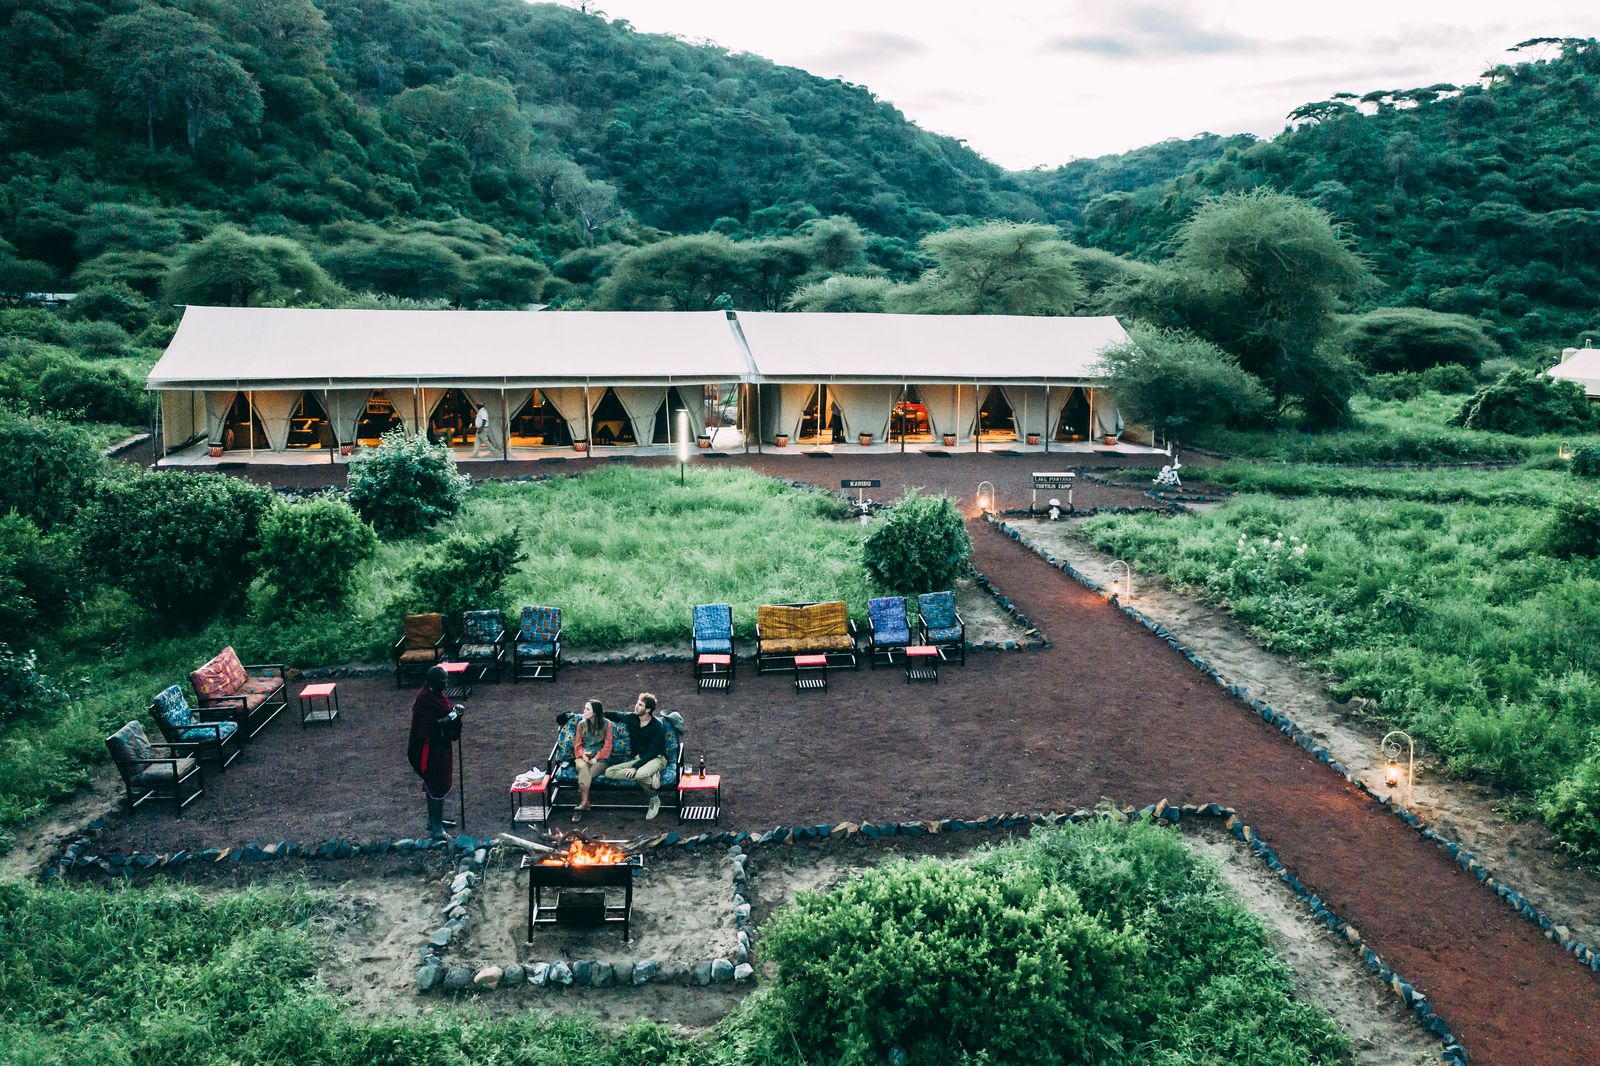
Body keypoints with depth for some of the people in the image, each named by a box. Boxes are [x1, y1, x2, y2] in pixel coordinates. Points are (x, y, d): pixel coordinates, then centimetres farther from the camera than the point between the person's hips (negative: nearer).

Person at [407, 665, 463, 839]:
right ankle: (435, 828, 3)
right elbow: (431, 724, -25)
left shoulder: (437, 694, 6)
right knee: (436, 786, -4)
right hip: (431, 748, -10)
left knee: (441, 784, 18)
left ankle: (435, 820, 31)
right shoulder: (425, 699, -21)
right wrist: (453, 715, -21)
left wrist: (454, 709, -3)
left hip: (442, 745, 10)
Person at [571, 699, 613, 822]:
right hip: (583, 757, 2)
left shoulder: (606, 724, -1)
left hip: (600, 758, -2)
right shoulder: (582, 724, 9)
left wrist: (596, 758, -15)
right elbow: (578, 744, 8)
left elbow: (607, 746, -3)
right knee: (583, 767, -35)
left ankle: (582, 802, -36)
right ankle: (585, 802, -45)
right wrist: (583, 756, -11)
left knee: (587, 774, -33)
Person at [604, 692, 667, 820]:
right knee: (609, 772, -17)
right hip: (638, 758, 7)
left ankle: (654, 797, -12)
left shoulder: (657, 726, -16)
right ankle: (650, 776, -20)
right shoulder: (632, 719, 2)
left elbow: (653, 752, -20)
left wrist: (635, 767, -27)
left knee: (641, 775, -42)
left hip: (656, 758, -7)